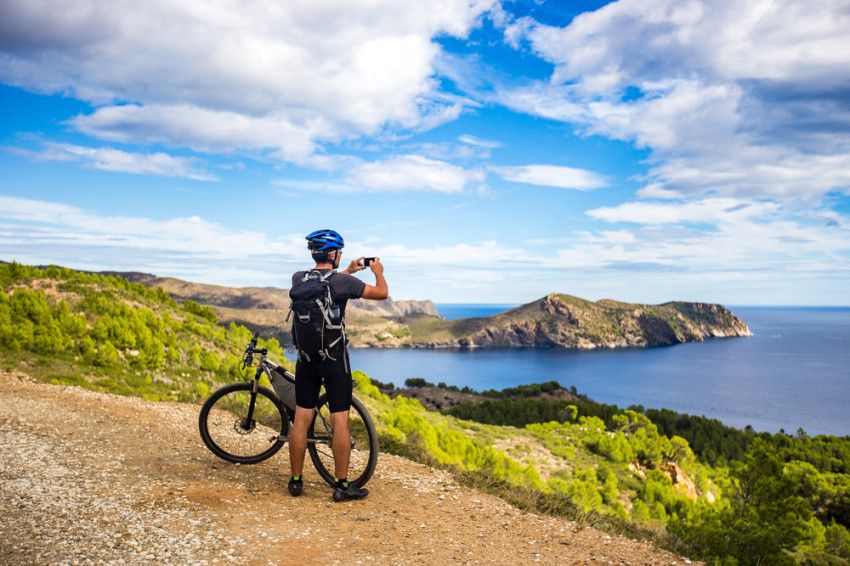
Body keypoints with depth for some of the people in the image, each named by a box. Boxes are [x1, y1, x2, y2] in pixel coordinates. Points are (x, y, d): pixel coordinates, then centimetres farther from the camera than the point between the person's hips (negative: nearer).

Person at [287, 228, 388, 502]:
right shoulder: (343, 282, -13)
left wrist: (348, 271, 31)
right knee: (340, 420, 1)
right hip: (335, 358, -5)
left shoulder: (298, 279, 1)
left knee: (301, 418, 9)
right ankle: (342, 485, 5)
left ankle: (296, 481, 16)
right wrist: (378, 272, 17)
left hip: (306, 357, 5)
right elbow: (382, 293, -2)